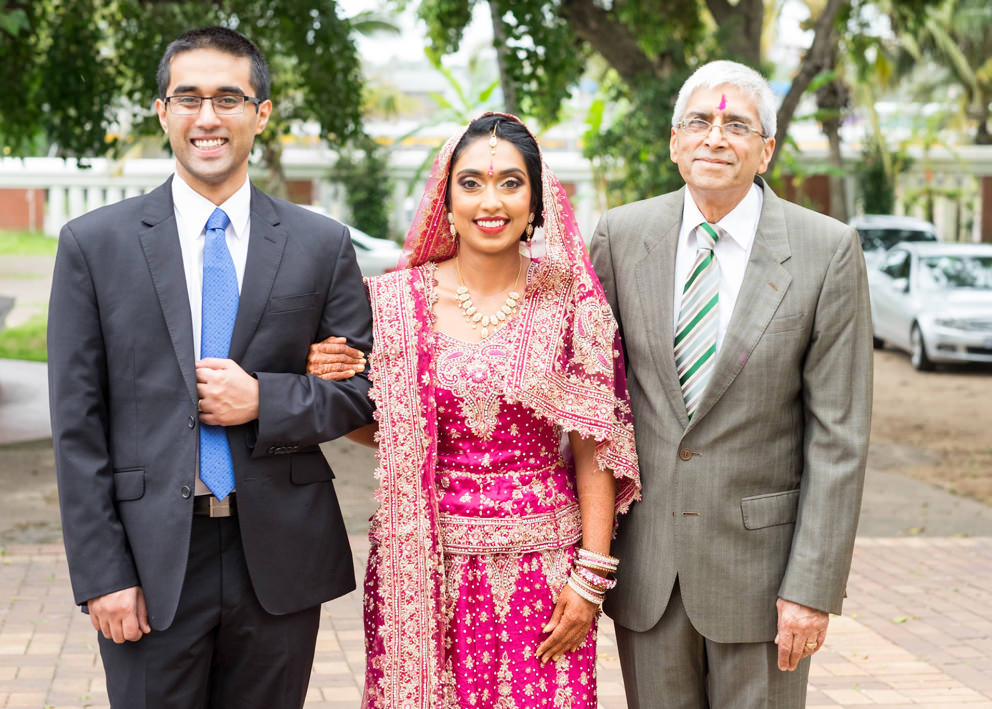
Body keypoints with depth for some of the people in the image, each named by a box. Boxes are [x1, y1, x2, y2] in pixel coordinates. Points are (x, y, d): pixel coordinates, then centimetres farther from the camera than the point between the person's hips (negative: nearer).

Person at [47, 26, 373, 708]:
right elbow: (77, 423, -1)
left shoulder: (323, 244, 4)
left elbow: (367, 388, 7)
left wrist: (264, 401, -12)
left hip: (281, 559, 2)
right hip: (151, 560, -1)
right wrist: (102, 573, -7)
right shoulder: (94, 243, 1)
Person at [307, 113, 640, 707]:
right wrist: (327, 380, -6)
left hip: (541, 566, 0)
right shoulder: (396, 301, 1)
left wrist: (591, 577, -5)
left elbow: (595, 447, 0)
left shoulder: (570, 301, -1)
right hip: (425, 566, 1)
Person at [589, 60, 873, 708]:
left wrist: (814, 586, -12)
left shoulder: (827, 251, -8)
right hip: (645, 555, 3)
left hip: (760, 555, -2)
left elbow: (839, 435, -9)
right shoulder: (622, 235, 0)